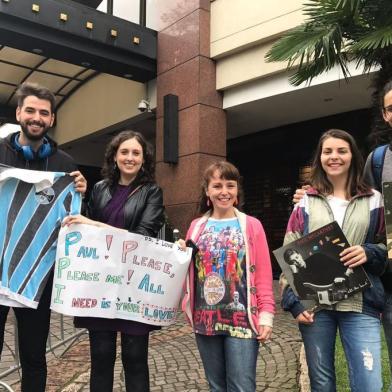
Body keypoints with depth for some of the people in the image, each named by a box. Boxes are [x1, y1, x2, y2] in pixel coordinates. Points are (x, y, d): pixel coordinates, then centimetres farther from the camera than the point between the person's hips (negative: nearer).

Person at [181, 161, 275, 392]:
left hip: (242, 319, -3)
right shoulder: (197, 227, 9)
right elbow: (187, 271, 16)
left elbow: (264, 276, -1)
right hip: (205, 320, 3)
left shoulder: (252, 225, 1)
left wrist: (266, 314, -9)